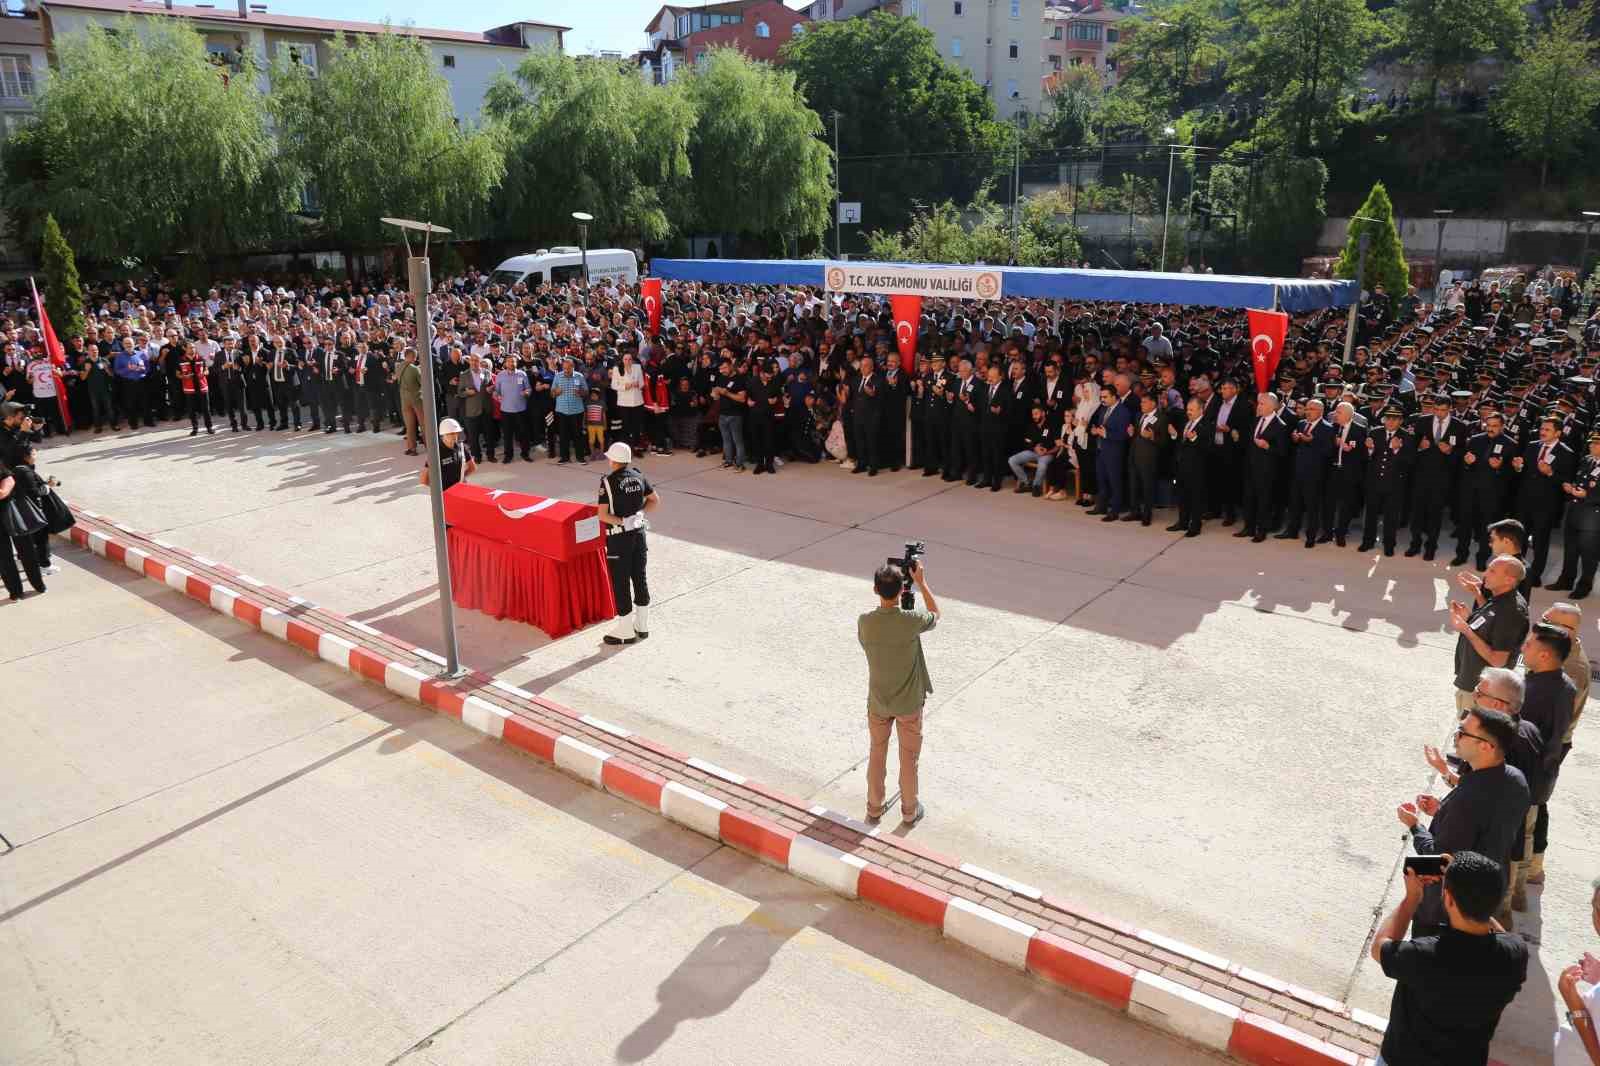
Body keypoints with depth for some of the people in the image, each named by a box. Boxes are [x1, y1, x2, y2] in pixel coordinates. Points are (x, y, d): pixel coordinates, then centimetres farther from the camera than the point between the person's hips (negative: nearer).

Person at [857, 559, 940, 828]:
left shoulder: (864, 622, -18)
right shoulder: (911, 621, -25)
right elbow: (935, 614, -1)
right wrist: (921, 581, 2)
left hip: (878, 701, 2)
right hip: (909, 703, -2)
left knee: (877, 754, 21)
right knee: (909, 758, 16)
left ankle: (874, 807, 36)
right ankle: (910, 811, 32)